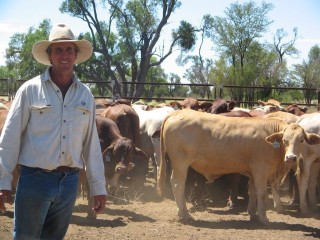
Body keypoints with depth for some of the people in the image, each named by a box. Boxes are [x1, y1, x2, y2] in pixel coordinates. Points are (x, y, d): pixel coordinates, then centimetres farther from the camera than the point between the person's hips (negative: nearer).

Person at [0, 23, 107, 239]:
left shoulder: (85, 95, 6)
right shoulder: (30, 90, -4)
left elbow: (92, 144, 10)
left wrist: (98, 187, 9)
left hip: (70, 181, 4)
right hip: (35, 179, -3)